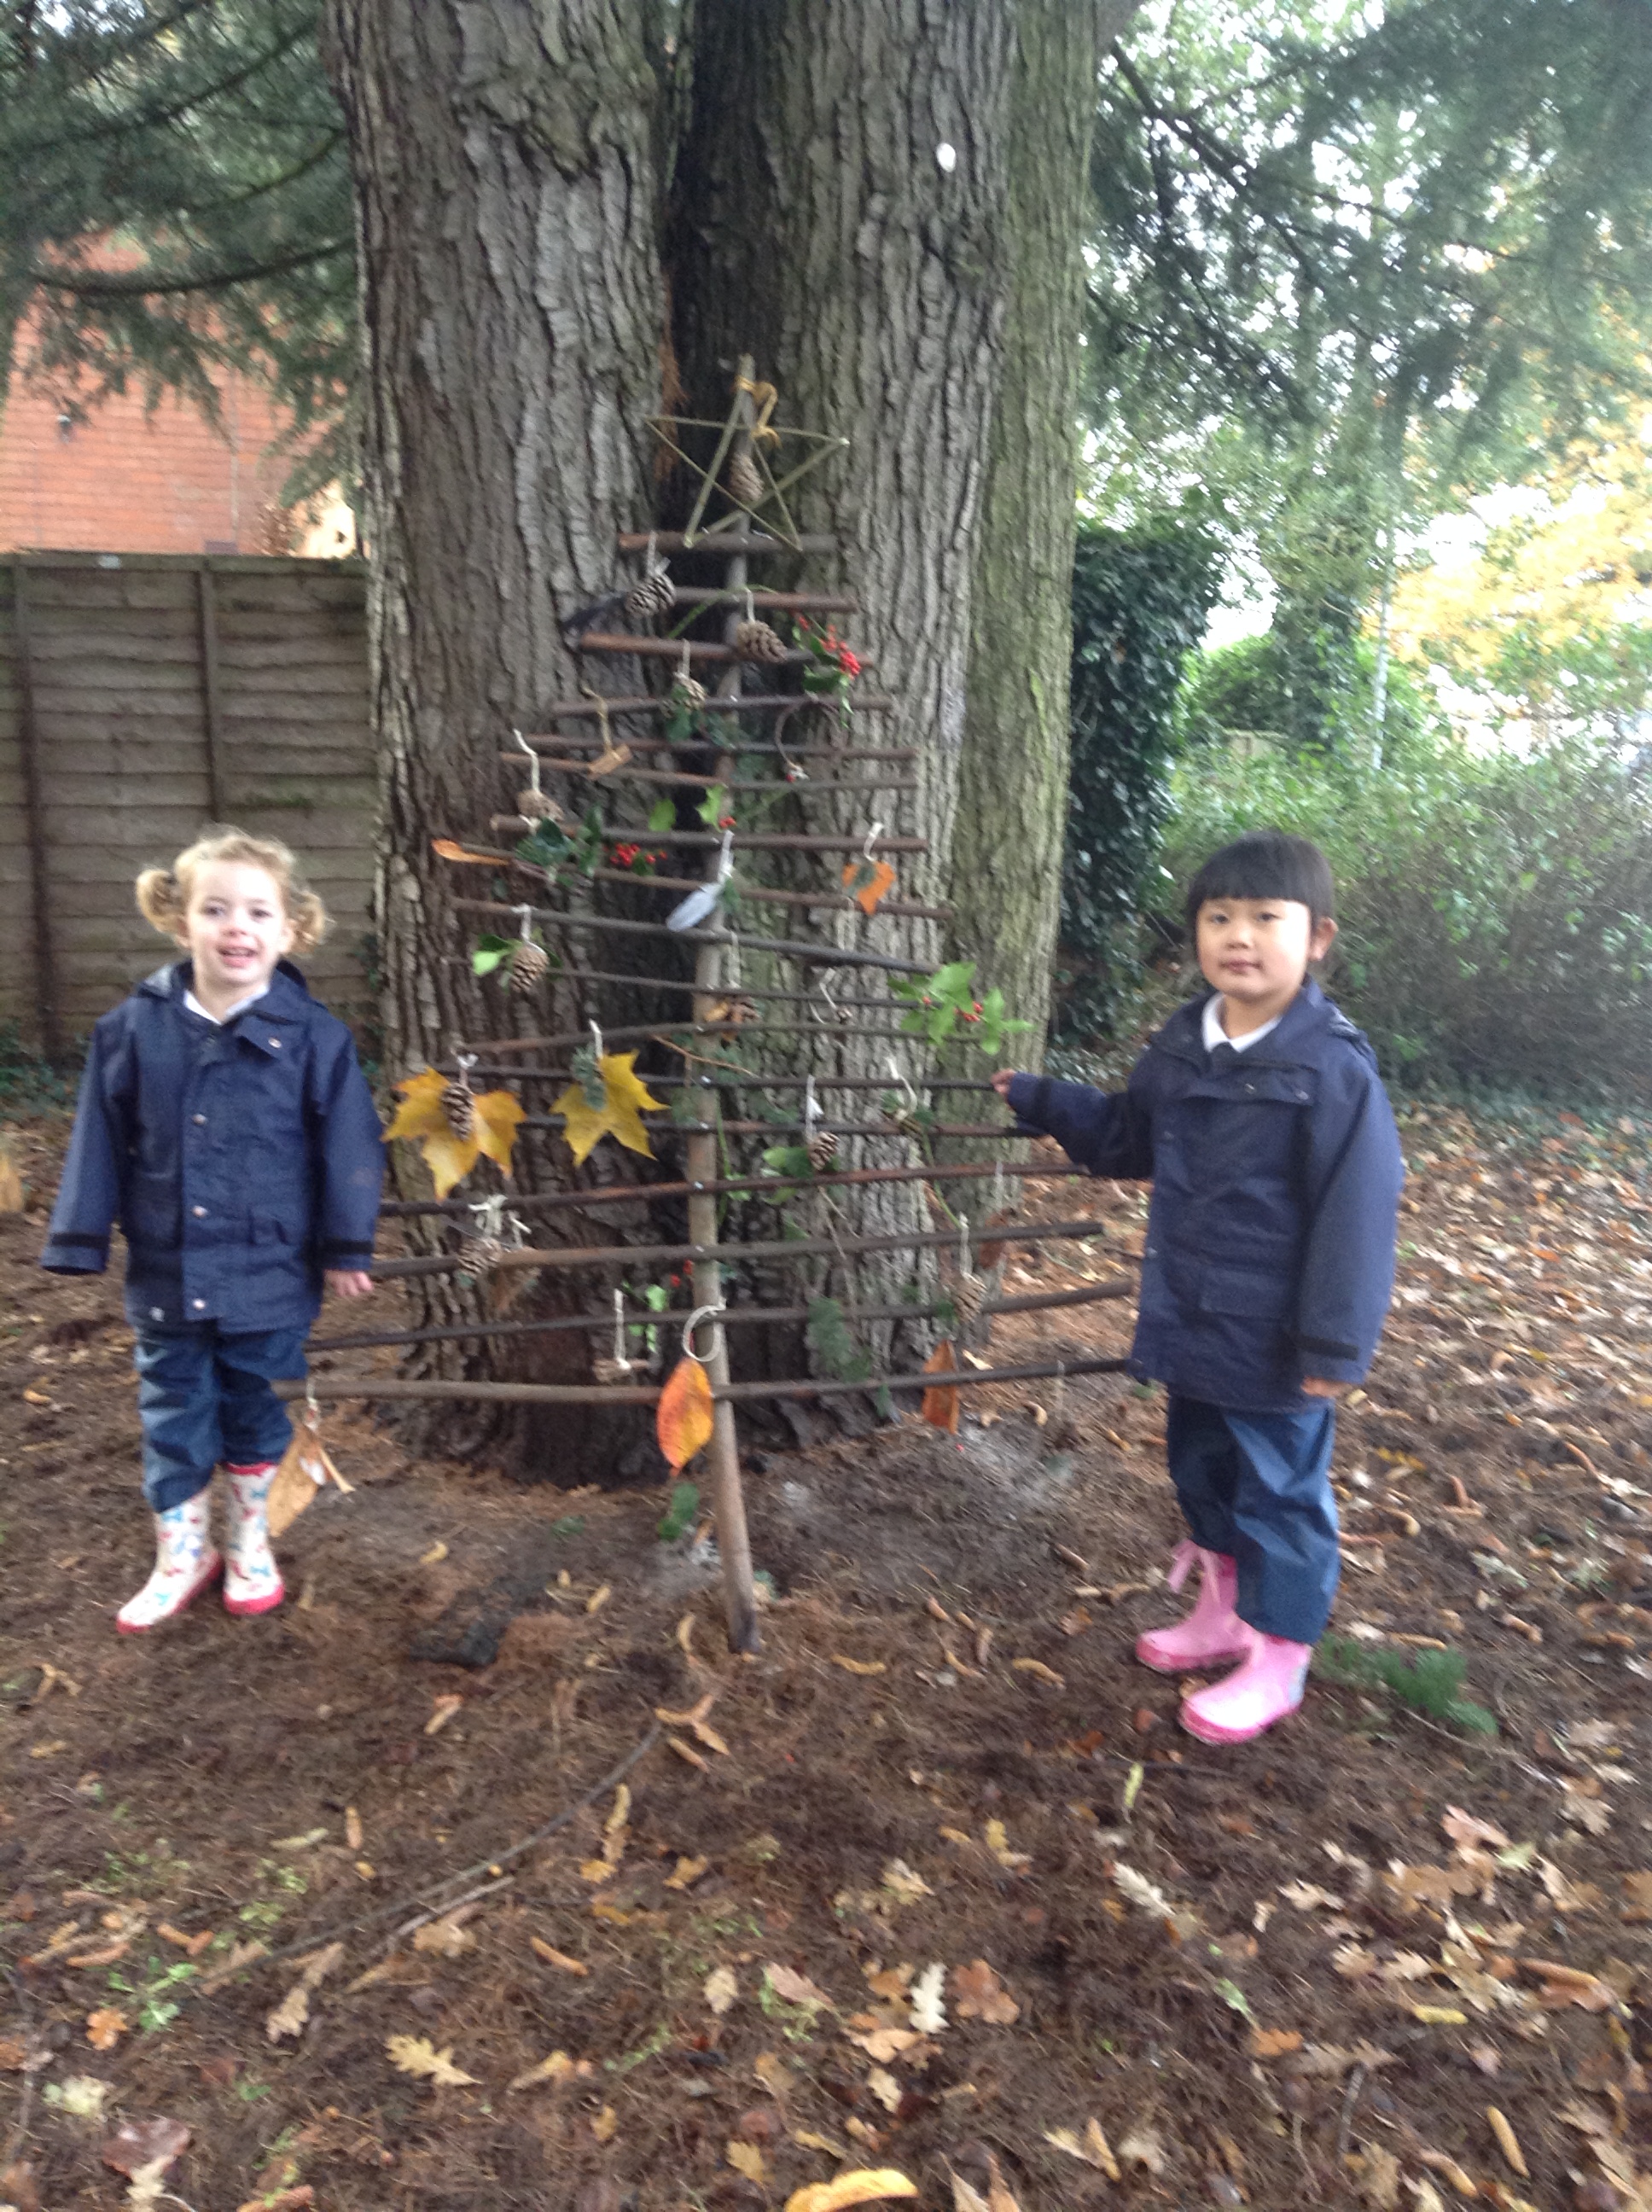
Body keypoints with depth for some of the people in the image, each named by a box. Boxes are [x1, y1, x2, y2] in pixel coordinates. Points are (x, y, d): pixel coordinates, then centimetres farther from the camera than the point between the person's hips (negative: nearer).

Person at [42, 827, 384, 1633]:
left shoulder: (312, 1035, -11)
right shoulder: (135, 1027, -6)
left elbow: (346, 1146, -7)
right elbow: (100, 1140, 1)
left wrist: (346, 1247, -5)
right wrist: (82, 1237, 1)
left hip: (270, 1272, -1)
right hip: (166, 1273, 2)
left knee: (253, 1410, 15)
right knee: (172, 1414, 13)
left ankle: (249, 1542, 37)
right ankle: (182, 1554, 32)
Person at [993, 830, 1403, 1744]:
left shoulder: (1333, 1068, -20)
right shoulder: (1181, 1044, 2)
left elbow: (1356, 1213, -18)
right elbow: (1126, 1138, 18)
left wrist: (1334, 1345, -17)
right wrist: (1041, 1102, 6)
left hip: (1274, 1345, -7)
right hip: (1189, 1323, 8)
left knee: (1280, 1489, 9)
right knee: (1199, 1466, 22)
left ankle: (1276, 1659, 27)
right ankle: (1224, 1610, 44)